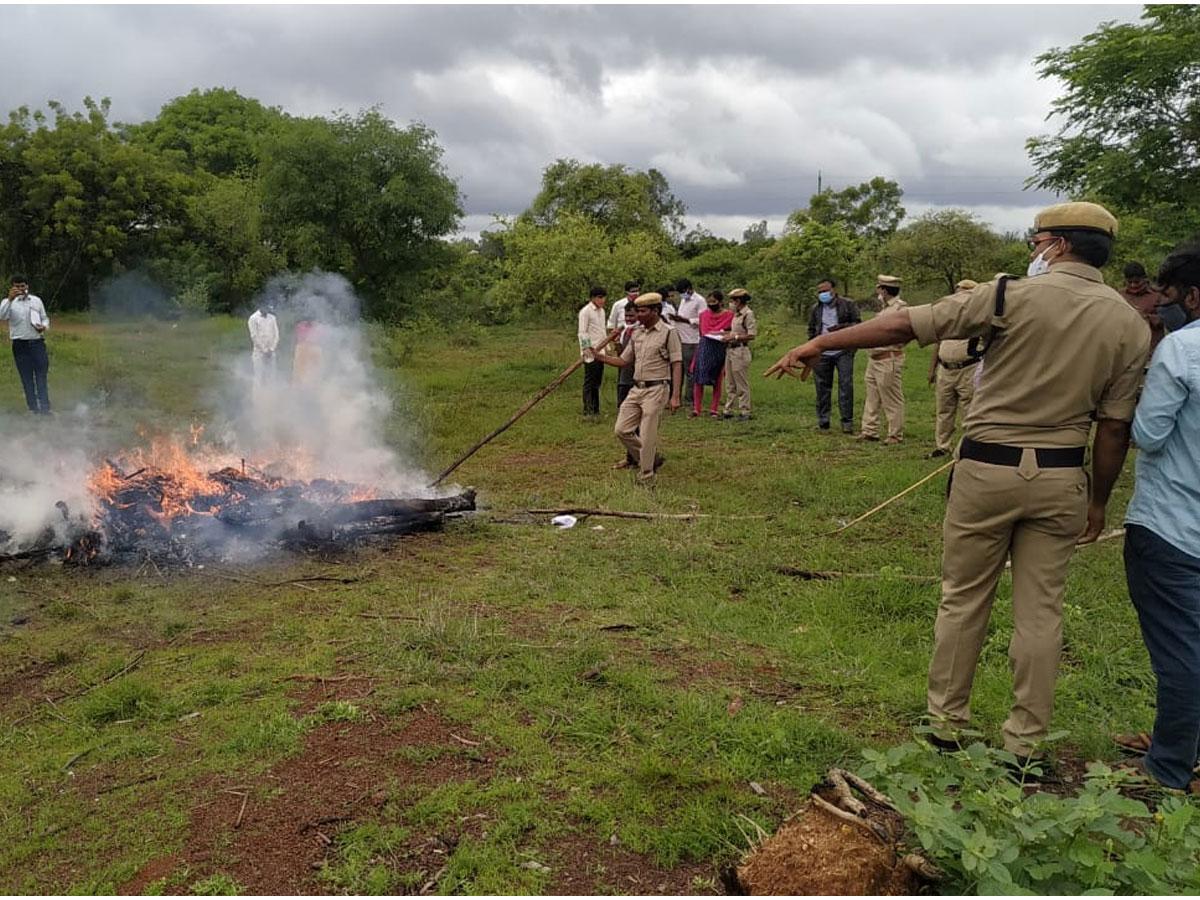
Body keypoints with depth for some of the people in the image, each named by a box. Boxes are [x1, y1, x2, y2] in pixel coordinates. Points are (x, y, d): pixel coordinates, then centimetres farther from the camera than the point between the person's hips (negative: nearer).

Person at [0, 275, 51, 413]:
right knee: (27, 379, 4)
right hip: (20, 345, -1)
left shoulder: (37, 300, 9)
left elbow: (45, 318, 18)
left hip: (38, 343, 1)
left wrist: (44, 326, -5)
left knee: (42, 377, -2)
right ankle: (33, 409, 9)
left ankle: (45, 409, -2)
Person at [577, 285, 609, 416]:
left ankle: (596, 409, 16)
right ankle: (588, 410, 1)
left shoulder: (601, 311, 14)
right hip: (591, 352, -8)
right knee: (589, 381, -3)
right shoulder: (585, 311, -10)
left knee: (597, 381, 10)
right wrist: (586, 349, -20)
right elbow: (582, 332, -13)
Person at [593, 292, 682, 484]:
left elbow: (677, 366, -10)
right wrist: (600, 357, 4)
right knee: (622, 430, 4)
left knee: (647, 437, -5)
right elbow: (624, 361, 18)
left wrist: (675, 396, -16)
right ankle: (652, 459, 22)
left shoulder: (668, 333, -7)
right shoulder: (636, 334, 13)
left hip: (656, 390, -7)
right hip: (636, 389, 7)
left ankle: (646, 478, 10)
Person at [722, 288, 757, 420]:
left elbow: (752, 335, -17)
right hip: (731, 349, 9)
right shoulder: (736, 314, 15)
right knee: (731, 384, 13)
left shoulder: (748, 314, -11)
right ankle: (728, 410, 19)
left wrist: (735, 337, -15)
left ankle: (744, 412, 3)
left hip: (740, 351, -9)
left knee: (742, 384, -3)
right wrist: (728, 335, 6)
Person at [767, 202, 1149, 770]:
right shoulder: (1130, 326, 1)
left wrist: (820, 344, -4)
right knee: (1039, 611, 11)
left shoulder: (1014, 296, -10)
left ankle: (945, 726, 21)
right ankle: (1025, 745, 19)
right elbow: (1115, 426, 3)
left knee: (962, 600, 10)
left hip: (988, 468, -3)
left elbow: (903, 326, -10)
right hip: (1061, 477, 3)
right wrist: (1098, 501, 15)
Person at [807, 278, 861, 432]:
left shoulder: (848, 304, 1)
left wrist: (841, 327, -18)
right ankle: (822, 421, 14)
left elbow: (858, 324, -2)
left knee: (846, 385, -6)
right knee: (822, 386, 6)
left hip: (843, 352, -3)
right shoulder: (816, 309, 13)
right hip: (822, 354, 3)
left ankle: (847, 421, -1)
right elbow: (811, 329, 21)